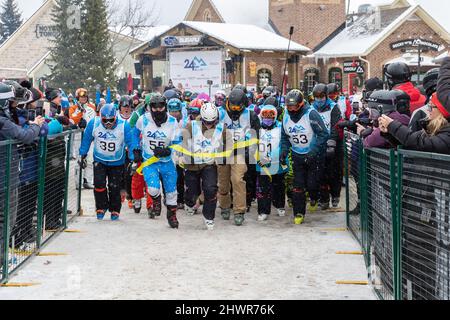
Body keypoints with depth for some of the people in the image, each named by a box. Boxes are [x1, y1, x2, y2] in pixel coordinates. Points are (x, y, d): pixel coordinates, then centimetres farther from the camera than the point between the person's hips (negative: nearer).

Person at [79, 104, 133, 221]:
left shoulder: (124, 126, -20)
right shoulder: (93, 123, -15)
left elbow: (130, 143, -13)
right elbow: (86, 140, 0)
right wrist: (83, 155, 5)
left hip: (117, 162, -1)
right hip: (99, 160, 1)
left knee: (114, 188, 3)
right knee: (99, 184, -12)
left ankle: (115, 210, 23)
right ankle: (101, 208, 10)